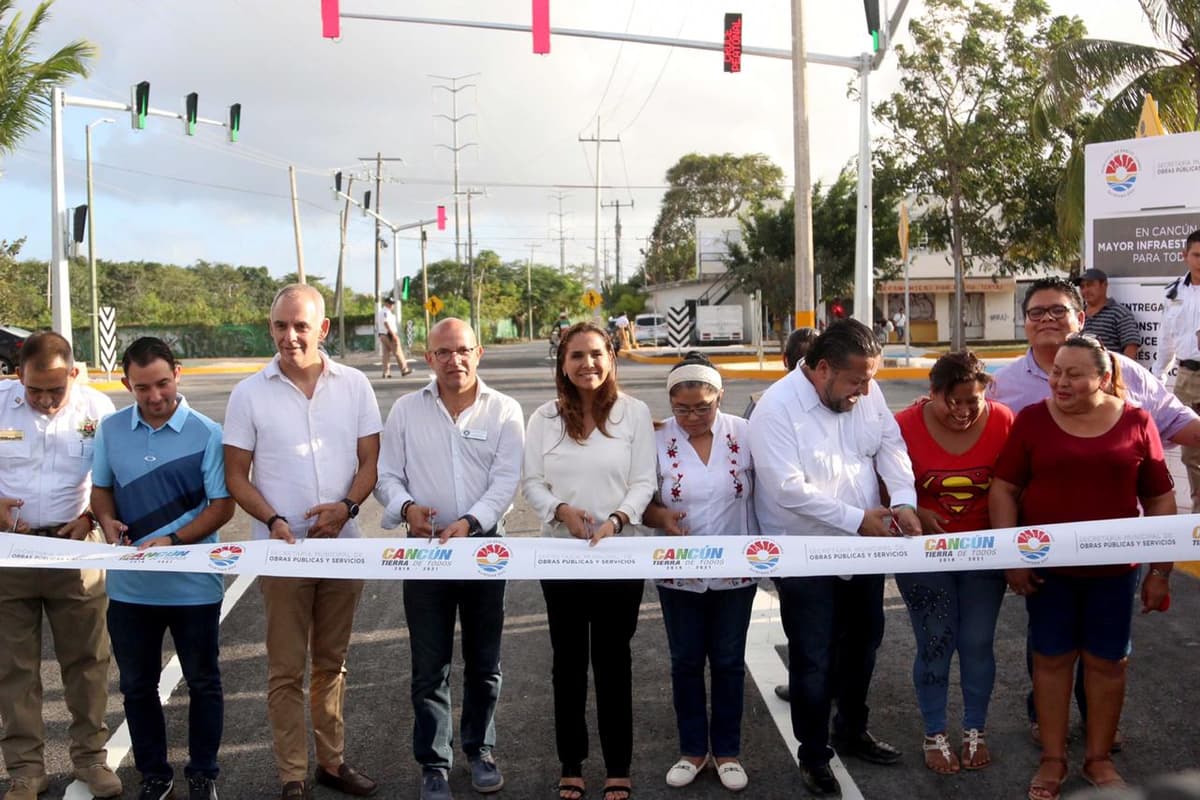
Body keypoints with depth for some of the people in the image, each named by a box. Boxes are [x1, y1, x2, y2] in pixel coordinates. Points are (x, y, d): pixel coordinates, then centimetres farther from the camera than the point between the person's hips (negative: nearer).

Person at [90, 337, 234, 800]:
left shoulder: (206, 433, -9)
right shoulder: (110, 430, 2)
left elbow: (222, 506, -9)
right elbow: (101, 489, 13)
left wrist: (174, 541, -23)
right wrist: (107, 520, -9)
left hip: (193, 584, -3)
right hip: (129, 585, 3)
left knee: (203, 684, 10)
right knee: (137, 686, 14)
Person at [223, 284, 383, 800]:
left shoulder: (354, 386, 1)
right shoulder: (249, 394, -2)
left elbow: (370, 461, 3)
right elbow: (235, 476, 0)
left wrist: (347, 506, -15)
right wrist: (274, 521, -16)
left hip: (342, 544, 2)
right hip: (282, 547, -2)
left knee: (332, 661, 14)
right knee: (286, 670, 4)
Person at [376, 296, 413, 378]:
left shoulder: (379, 312, 17)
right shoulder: (386, 312, -15)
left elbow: (377, 323, 19)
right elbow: (386, 323, -23)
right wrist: (393, 334, -24)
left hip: (382, 334, 9)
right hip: (389, 334, -9)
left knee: (386, 353, 8)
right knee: (398, 352, -2)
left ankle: (386, 372, 4)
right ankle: (404, 369, 2)